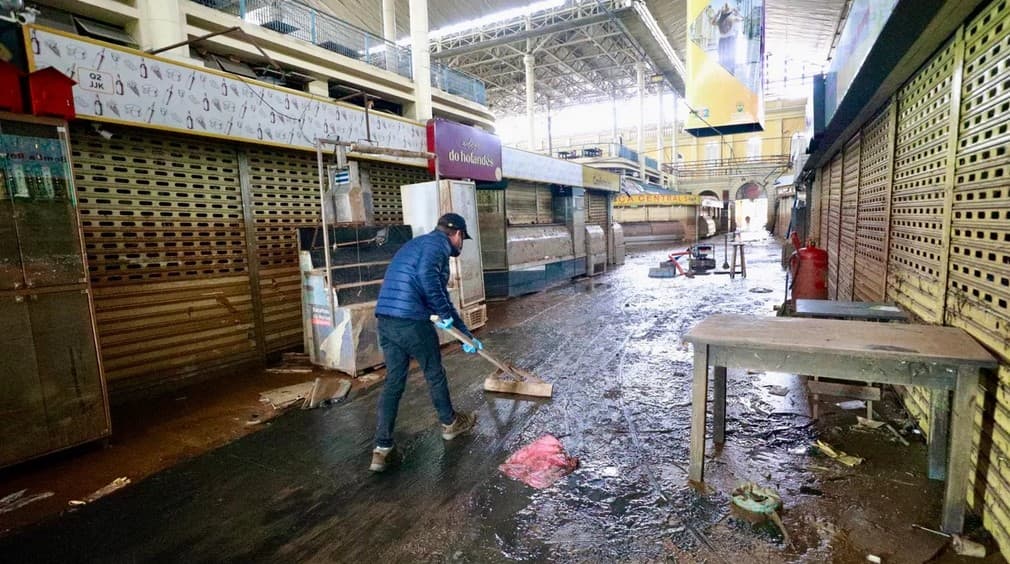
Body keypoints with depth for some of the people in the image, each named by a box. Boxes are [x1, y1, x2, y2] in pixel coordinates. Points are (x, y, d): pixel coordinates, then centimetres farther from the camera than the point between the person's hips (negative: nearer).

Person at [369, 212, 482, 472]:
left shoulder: (419, 244, 28)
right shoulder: (438, 243, -2)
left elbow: (439, 296, 30)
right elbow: (425, 274, -26)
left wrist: (467, 334, 32)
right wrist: (444, 313, -13)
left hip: (385, 320, 9)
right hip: (410, 321, -8)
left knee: (393, 381, 13)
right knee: (434, 373, 13)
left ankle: (382, 448, 14)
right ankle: (450, 423, 34)